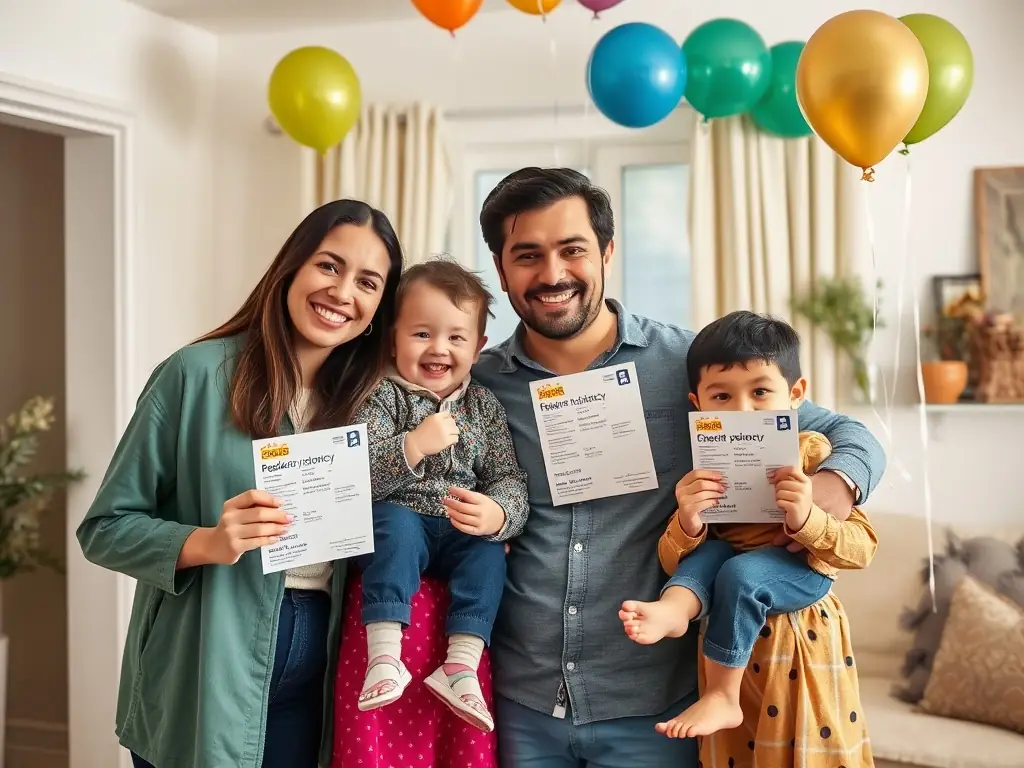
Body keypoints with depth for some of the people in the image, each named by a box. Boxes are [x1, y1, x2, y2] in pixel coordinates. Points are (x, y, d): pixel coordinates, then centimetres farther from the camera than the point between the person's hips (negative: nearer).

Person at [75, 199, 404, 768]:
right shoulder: (197, 374, -10)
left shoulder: (368, 399, 4)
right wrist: (207, 543, -24)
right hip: (203, 687, -4)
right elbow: (105, 528, -7)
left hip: (313, 679, 4)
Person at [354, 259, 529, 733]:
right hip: (402, 519, -3)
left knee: (488, 551, -24)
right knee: (395, 523, -32)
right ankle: (384, 654, -36)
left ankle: (462, 663, -25)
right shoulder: (382, 398, -4)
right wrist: (412, 446, -30)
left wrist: (498, 514, -25)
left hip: (464, 534, 3)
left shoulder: (485, 408, 5)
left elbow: (510, 480, -1)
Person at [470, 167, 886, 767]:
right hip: (519, 705, 2)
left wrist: (834, 486, -21)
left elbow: (848, 434, 1)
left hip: (651, 710, -1)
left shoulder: (690, 364, -6)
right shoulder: (475, 385, -1)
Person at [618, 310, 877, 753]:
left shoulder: (811, 453, -13)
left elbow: (862, 548, -16)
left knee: (740, 573, -30)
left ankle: (721, 697, -18)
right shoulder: (703, 468, -3)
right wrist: (687, 525, -27)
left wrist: (805, 519, -36)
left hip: (802, 575, -4)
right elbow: (671, 561, -3)